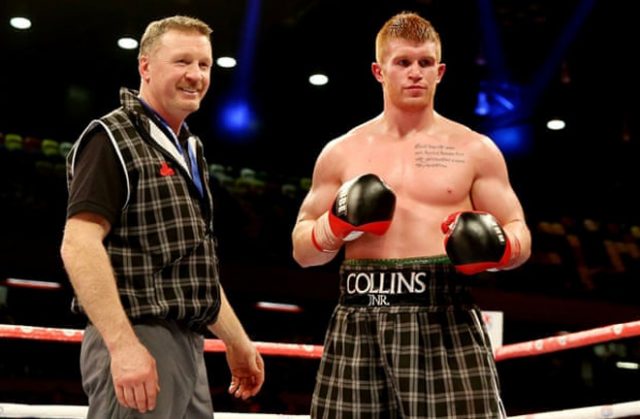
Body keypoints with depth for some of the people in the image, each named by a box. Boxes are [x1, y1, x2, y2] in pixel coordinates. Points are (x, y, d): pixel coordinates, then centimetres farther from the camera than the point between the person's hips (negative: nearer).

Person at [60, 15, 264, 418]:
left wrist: (237, 340, 23)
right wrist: (122, 344, -26)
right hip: (135, 343, -8)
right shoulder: (114, 139, -7)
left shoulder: (190, 150, 20)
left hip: (189, 346, 9)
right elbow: (79, 245, -19)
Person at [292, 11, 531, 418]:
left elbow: (519, 236, 9)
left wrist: (495, 249, -14)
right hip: (360, 324, 2)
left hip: (446, 320, -2)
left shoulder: (475, 149, 8)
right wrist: (338, 224, -7)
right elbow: (302, 250, 13)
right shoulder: (341, 153, 11)